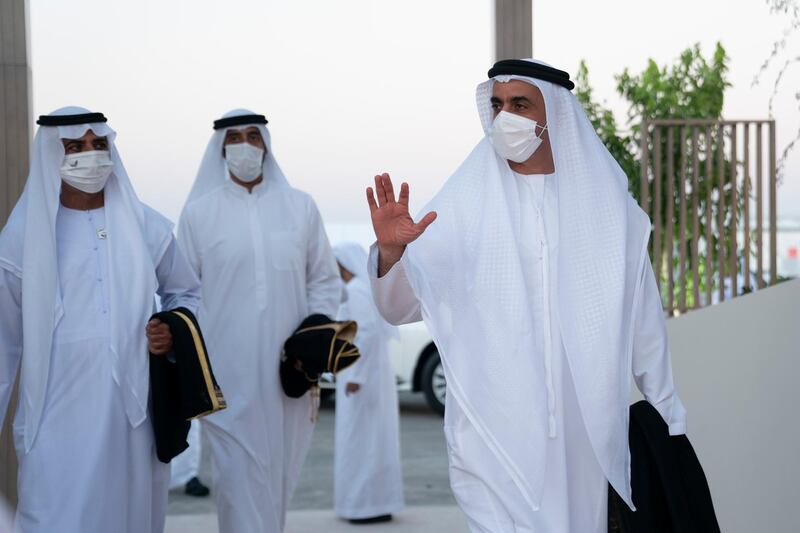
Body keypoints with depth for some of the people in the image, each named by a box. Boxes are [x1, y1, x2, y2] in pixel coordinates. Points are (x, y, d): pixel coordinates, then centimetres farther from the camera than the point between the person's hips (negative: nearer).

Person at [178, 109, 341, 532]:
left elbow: (325, 281, 12)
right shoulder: (198, 213, 4)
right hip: (226, 375, -2)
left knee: (279, 478, 9)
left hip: (289, 373, 2)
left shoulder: (301, 207, 9)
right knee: (240, 479, -6)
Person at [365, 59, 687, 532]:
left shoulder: (604, 202, 3)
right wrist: (391, 251, -26)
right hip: (494, 433, -2)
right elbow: (402, 307, -5)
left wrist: (669, 420, 13)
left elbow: (643, 316, 9)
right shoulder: (466, 201, -2)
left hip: (585, 430, 2)